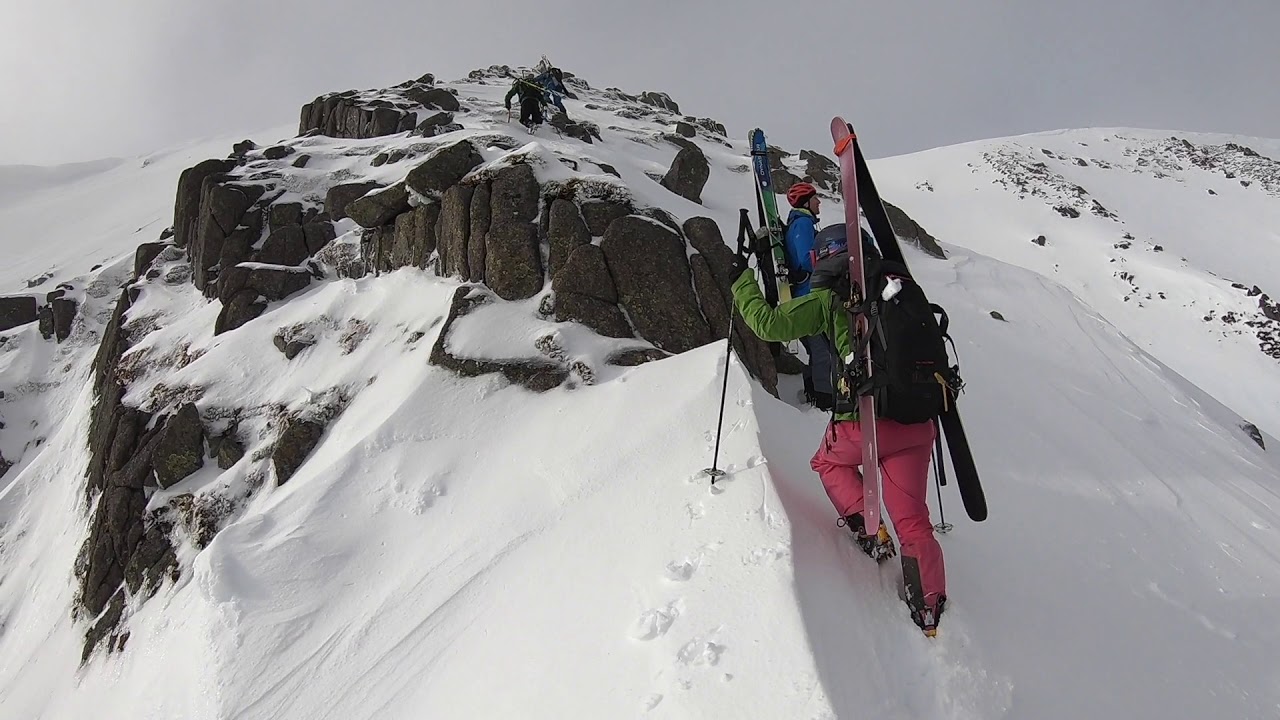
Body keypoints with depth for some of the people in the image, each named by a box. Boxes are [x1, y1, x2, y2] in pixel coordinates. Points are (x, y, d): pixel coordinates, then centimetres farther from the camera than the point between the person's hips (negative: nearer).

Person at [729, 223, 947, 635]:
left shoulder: (831, 300, -3)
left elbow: (769, 324, -3)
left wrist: (743, 281, 9)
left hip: (865, 418, -4)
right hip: (917, 422, 4)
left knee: (828, 462, 30)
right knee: (912, 519, 14)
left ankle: (866, 527, 14)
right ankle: (929, 608, 15)